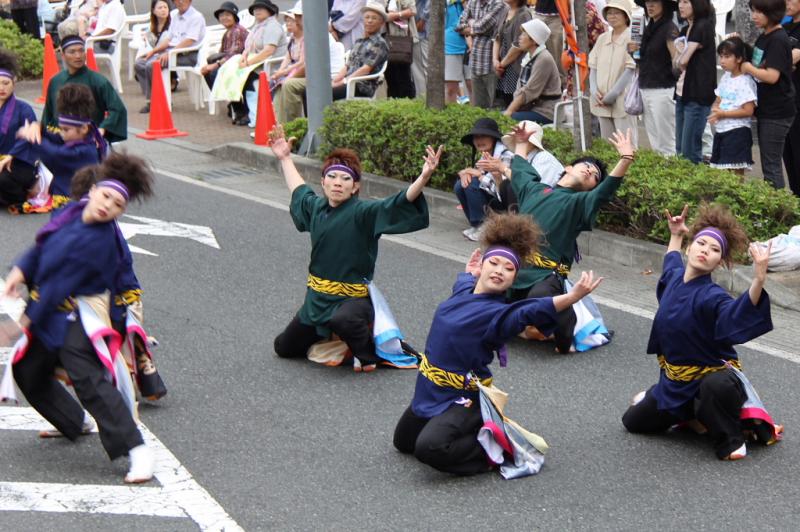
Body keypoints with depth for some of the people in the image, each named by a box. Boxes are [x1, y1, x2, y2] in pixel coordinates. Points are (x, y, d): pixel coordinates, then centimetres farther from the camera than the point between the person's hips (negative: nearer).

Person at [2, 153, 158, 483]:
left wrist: (30, 317, -14)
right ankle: (75, 424, 40)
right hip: (52, 314, 10)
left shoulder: (97, 241, -23)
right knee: (27, 371, 21)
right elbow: (43, 245, 15)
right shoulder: (73, 213, 2)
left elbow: (61, 283, -20)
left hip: (75, 320, -10)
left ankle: (137, 451, -24)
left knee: (90, 382, -21)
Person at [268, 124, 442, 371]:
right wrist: (285, 158, 36)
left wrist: (424, 176, -47)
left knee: (343, 320, -43)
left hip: (352, 298, -7)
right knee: (284, 348, 17)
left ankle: (367, 354, -10)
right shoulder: (316, 206, 3)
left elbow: (400, 203, -31)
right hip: (317, 297, 7)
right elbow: (299, 191, 28)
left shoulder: (363, 212, -16)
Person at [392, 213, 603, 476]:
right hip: (431, 391, 8)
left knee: (429, 447, -33)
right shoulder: (464, 290, -2)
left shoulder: (498, 314, -22)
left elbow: (531, 313, -44)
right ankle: (471, 430, 37)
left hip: (464, 398, -8)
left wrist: (572, 296, -56)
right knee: (403, 442, 27)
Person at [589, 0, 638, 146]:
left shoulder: (632, 39, -7)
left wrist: (612, 95, -14)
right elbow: (593, 68, 14)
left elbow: (630, 71, -12)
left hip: (623, 103, -6)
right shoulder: (602, 39, 13)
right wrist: (595, 90, -3)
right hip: (602, 103, 6)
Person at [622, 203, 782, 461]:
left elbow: (739, 313, -49)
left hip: (714, 374, -7)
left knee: (717, 385, -44)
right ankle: (690, 414, 36)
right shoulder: (674, 276, -5)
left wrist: (759, 280, -62)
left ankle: (729, 439, -14)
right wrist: (676, 235, 26)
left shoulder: (712, 296, -25)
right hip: (675, 381, 7)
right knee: (633, 422, 14)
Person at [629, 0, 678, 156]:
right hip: (645, 89, 8)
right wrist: (634, 50, 4)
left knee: (666, 143, -6)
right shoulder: (649, 28, 15)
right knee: (654, 142, 10)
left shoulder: (669, 28, -9)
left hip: (662, 90, -8)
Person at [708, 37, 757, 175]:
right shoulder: (725, 77, 11)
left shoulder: (745, 82, -13)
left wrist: (723, 114, -17)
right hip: (721, 131, 8)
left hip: (737, 132, -8)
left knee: (737, 171, -6)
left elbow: (748, 111, -17)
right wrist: (715, 110, -5)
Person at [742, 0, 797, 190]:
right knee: (769, 163, 15)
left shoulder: (778, 40, -17)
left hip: (777, 112, -9)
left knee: (771, 166, -6)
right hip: (766, 110, 9)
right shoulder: (763, 37, 12)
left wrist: (748, 68, -11)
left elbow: (772, 76, -24)